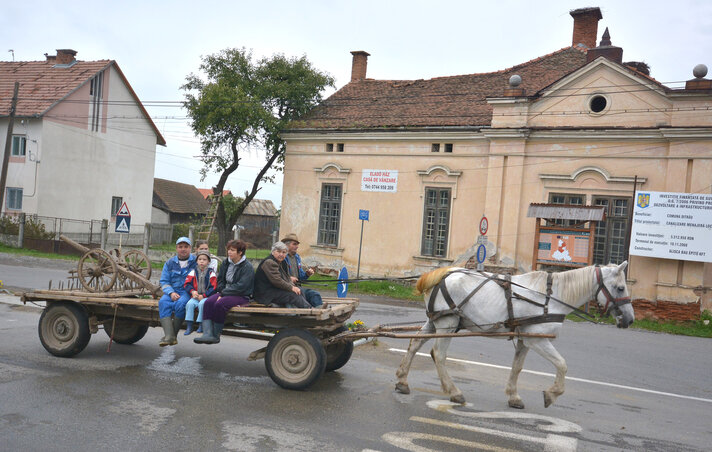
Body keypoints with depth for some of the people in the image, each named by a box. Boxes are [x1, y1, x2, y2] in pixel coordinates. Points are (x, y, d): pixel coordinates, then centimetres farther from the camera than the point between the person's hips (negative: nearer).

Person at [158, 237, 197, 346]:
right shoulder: (169, 263, 16)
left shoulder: (196, 262, 7)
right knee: (163, 302, -29)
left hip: (188, 292, -3)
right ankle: (169, 336, -38)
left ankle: (174, 334, -23)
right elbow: (164, 281, 11)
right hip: (172, 291, 3)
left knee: (180, 303, -35)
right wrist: (171, 293, -8)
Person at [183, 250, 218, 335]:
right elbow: (187, 284, 8)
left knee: (202, 304, -32)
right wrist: (192, 291, -12)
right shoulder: (193, 272, 11)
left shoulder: (211, 273, 1)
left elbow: (213, 287, -5)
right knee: (190, 303, -25)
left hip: (206, 296, -3)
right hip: (195, 296, 3)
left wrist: (203, 295, -13)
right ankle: (189, 326, -19)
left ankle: (201, 325, -19)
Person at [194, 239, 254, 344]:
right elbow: (220, 279, 18)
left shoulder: (247, 267, -11)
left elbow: (241, 287, -18)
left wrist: (223, 293, -16)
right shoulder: (226, 263, 12)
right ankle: (207, 334, -30)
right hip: (225, 292, 7)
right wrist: (221, 292, -2)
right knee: (208, 302, -21)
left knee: (220, 304, -31)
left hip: (242, 296, -7)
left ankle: (216, 336, -19)